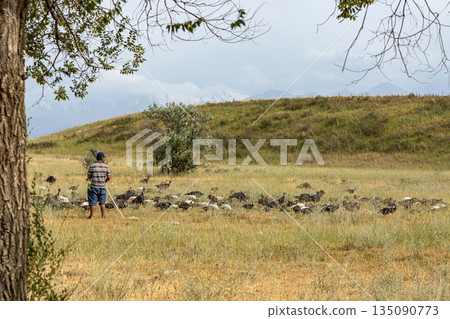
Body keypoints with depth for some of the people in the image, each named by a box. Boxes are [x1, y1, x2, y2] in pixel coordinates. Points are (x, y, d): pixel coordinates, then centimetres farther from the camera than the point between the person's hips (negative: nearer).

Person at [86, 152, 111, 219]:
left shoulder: (92, 166, -7)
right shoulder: (106, 166, -2)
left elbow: (88, 176, -3)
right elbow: (109, 177, -1)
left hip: (94, 186, -2)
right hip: (102, 187, 2)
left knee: (93, 202, 3)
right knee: (102, 202, 9)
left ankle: (91, 215, 3)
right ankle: (103, 215, 7)